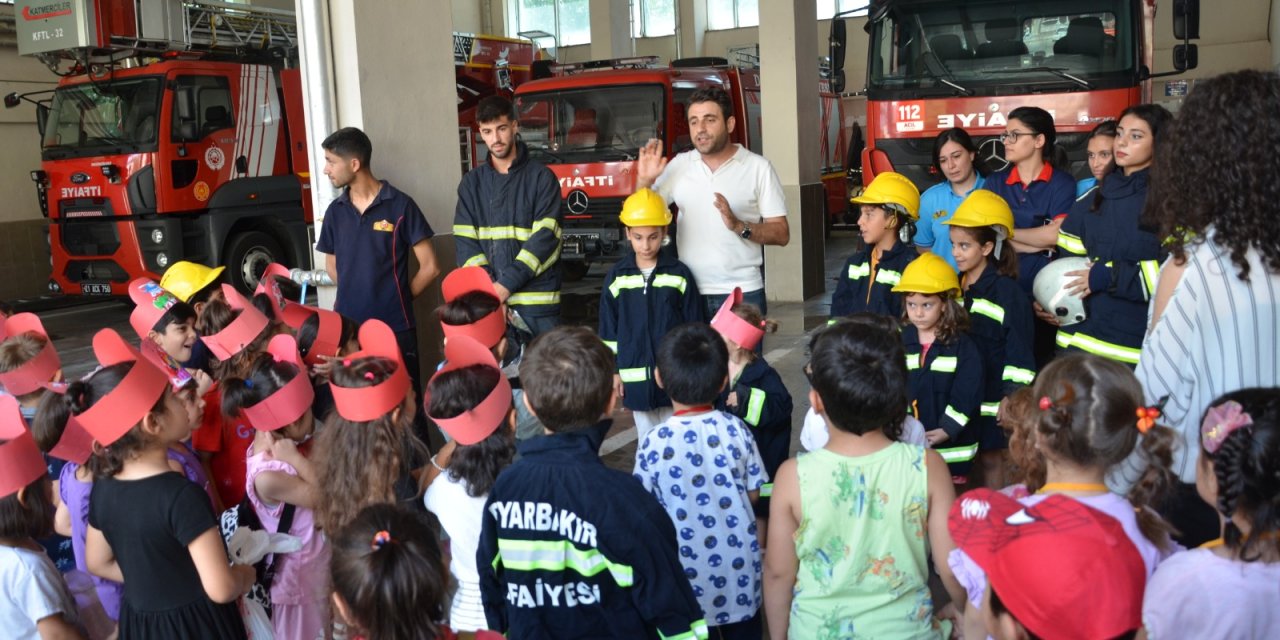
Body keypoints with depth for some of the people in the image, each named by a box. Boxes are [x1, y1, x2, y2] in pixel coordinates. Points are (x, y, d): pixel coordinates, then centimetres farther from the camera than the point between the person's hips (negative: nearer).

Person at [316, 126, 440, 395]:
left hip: (396, 327, -4)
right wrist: (357, 297, 6)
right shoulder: (335, 211, 8)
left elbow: (429, 267, -4)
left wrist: (397, 299, 3)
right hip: (347, 327, 4)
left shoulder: (400, 205, -5)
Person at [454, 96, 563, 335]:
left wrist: (506, 284, -14)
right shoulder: (472, 183, 12)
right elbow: (465, 243, 5)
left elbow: (545, 238, -7)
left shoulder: (541, 177, 2)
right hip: (488, 301, 3)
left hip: (537, 302, -2)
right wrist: (489, 291, -10)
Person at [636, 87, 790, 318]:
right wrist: (644, 181, -6)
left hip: (742, 293, -2)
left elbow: (782, 234, -2)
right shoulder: (678, 165, 8)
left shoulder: (757, 167, 0)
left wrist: (740, 226, -18)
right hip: (688, 293, 2)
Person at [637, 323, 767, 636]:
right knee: (745, 628, 22)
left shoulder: (652, 444, -19)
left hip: (690, 567, -2)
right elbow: (753, 494, -3)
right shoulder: (736, 430, -13)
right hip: (739, 561, 2)